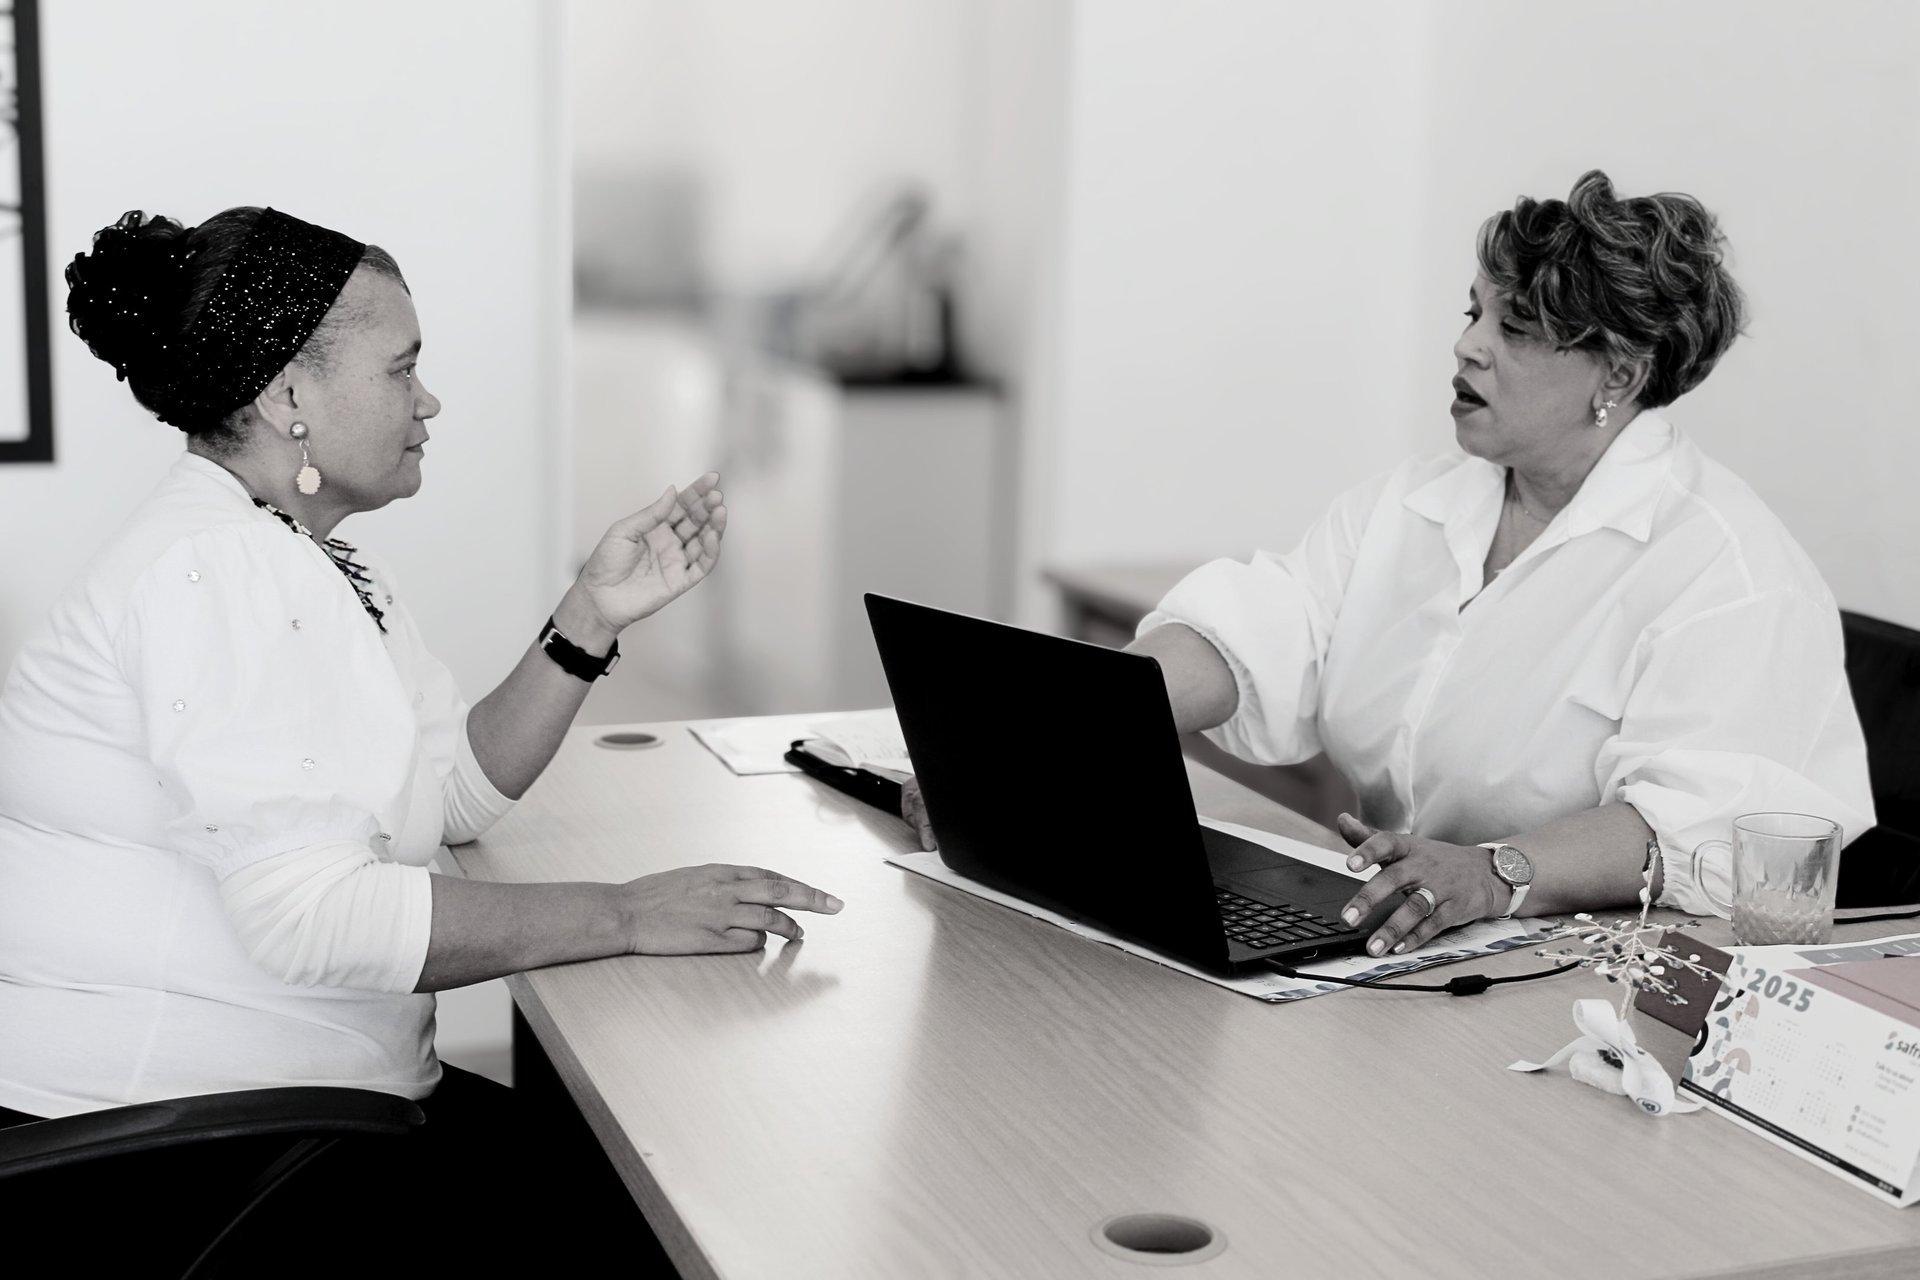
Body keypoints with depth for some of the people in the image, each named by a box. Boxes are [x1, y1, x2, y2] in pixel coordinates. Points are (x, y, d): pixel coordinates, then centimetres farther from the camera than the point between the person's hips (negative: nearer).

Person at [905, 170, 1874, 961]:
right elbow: (1258, 637, 0)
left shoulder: (1726, 571, -12)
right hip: (1395, 961, 7)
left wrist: (1495, 875, -41)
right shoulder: (1412, 502, 12)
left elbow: (1705, 823, -25)